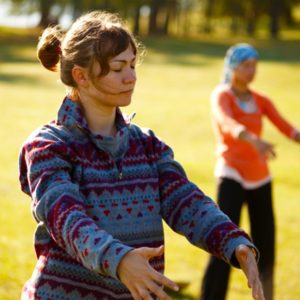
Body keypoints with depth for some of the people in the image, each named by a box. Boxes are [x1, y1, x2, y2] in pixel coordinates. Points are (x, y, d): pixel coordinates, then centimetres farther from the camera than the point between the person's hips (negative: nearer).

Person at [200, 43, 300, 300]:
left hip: (260, 177, 6)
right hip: (232, 175, -5)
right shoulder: (221, 96, -8)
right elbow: (228, 123, -30)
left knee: (265, 245, 10)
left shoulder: (261, 100, 10)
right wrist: (254, 140, -49)